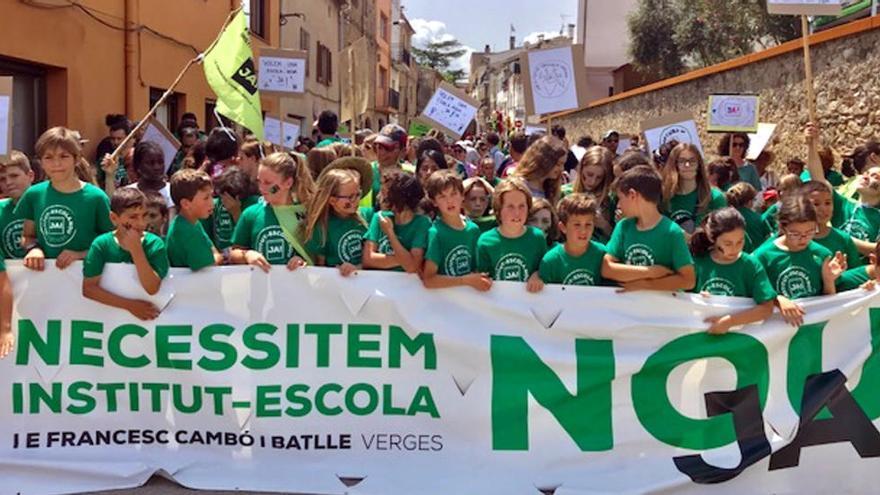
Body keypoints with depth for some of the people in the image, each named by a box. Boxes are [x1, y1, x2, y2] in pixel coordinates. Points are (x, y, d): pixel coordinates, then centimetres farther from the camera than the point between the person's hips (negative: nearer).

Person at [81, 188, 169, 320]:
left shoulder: (155, 244, -6)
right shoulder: (101, 244, -5)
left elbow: (152, 289, -14)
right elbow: (88, 288, -8)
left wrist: (136, 248, -18)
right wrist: (130, 305, -15)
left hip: (146, 313, 0)